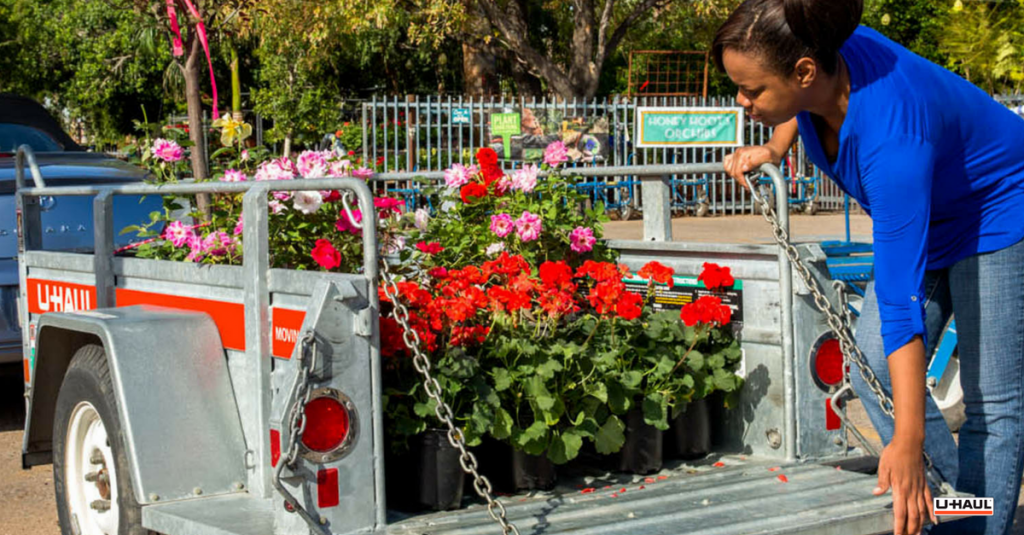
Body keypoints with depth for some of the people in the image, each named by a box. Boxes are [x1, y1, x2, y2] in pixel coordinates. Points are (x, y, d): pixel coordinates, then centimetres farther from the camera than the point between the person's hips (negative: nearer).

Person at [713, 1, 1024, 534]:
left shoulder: (891, 137, -41)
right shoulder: (822, 55, -20)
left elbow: (901, 301, -41)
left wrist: (907, 444, -40)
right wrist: (773, 149, -8)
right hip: (929, 215, 9)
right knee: (872, 369, 4)